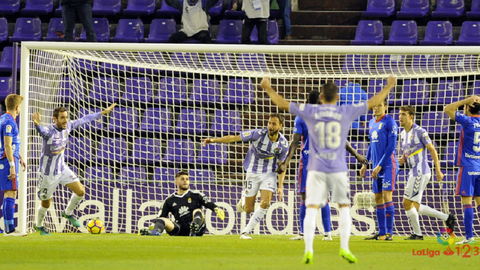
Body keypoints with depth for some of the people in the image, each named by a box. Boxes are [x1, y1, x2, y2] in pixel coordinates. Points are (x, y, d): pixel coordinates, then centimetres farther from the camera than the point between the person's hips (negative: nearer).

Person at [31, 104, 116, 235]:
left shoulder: (68, 126, -8)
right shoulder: (49, 131, -29)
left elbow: (83, 120, 6)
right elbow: (41, 131, -53)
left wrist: (102, 113, 14)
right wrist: (37, 125, -78)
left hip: (62, 168, 6)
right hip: (48, 173, -6)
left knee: (80, 191, -4)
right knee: (46, 204, 7)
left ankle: (68, 213, 24)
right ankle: (38, 225, 36)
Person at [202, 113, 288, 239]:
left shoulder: (283, 144, -13)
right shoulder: (258, 134, -20)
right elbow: (234, 138, -18)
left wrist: (280, 186, -8)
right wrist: (214, 140, -27)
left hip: (269, 173, 1)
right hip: (253, 172, -1)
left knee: (265, 203, -18)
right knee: (248, 209, 1)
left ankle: (246, 231, -2)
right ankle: (244, 197, 39)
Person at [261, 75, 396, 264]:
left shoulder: (310, 112, -1)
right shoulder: (346, 112, -1)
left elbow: (283, 104, 5)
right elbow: (373, 103, 10)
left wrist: (268, 88, 20)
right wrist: (389, 87, 25)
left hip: (316, 169, 0)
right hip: (338, 169, 0)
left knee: (311, 208, -3)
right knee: (344, 206, 13)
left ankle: (308, 249, -13)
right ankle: (344, 247, 5)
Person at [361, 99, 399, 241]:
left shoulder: (389, 122, -9)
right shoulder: (372, 123, 15)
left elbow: (391, 146, -13)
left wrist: (379, 166, -15)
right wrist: (365, 164, 19)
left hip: (388, 165, -8)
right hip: (377, 167, 8)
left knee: (386, 196, -12)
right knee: (378, 199, 7)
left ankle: (389, 233, -12)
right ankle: (381, 233, 12)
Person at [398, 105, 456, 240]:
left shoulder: (419, 131, -11)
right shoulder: (403, 134, 14)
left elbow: (432, 150, -9)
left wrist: (438, 170, -10)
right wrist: (402, 160, 1)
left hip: (420, 172, -9)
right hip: (414, 173, 9)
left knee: (407, 203, -8)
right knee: (415, 207, 9)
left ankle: (417, 233, 5)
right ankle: (447, 218, 16)